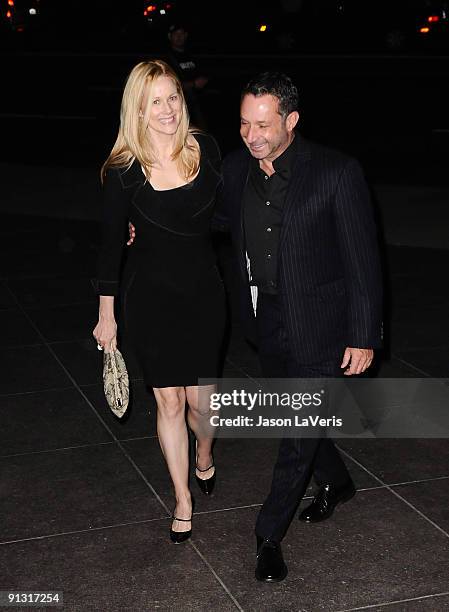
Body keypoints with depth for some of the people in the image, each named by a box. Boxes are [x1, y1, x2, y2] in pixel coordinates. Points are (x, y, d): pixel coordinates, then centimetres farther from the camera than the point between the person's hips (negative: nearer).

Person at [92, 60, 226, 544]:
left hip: (203, 290, 2)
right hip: (149, 295, -1)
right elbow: (111, 245, -4)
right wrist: (106, 315, -1)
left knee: (200, 398, 7)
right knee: (168, 400, 6)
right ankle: (183, 501, 24)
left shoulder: (205, 149, -5)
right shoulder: (123, 170, -11)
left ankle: (204, 459, 42)